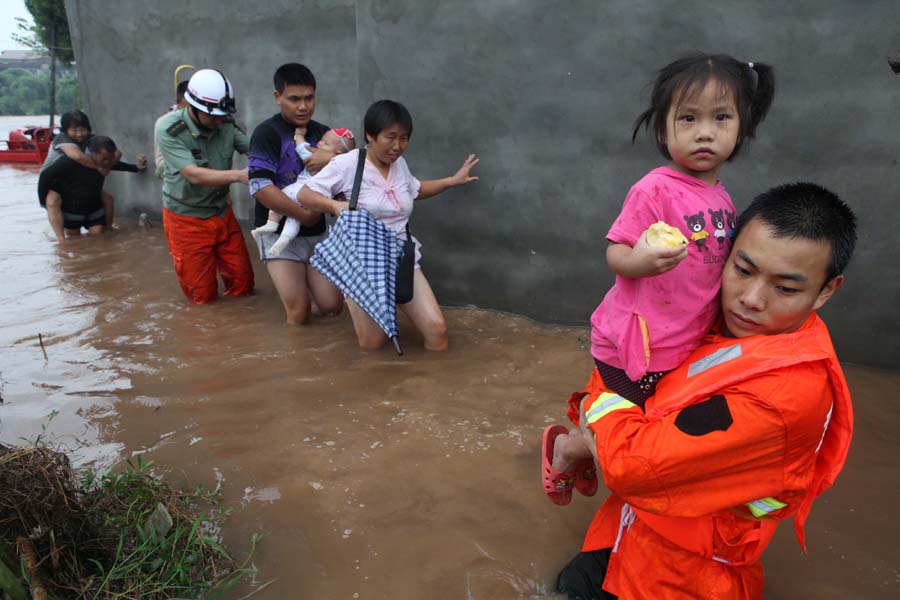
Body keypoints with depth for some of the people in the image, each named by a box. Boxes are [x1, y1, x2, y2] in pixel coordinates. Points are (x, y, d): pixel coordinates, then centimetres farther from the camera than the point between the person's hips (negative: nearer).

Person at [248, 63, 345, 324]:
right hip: (279, 231, -5)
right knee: (299, 314, -6)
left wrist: (332, 158, -19)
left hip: (316, 232, 5)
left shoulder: (322, 133, 8)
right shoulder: (267, 132, -11)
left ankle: (303, 276, 32)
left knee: (332, 307, 3)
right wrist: (303, 214, -21)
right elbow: (259, 187, -21)